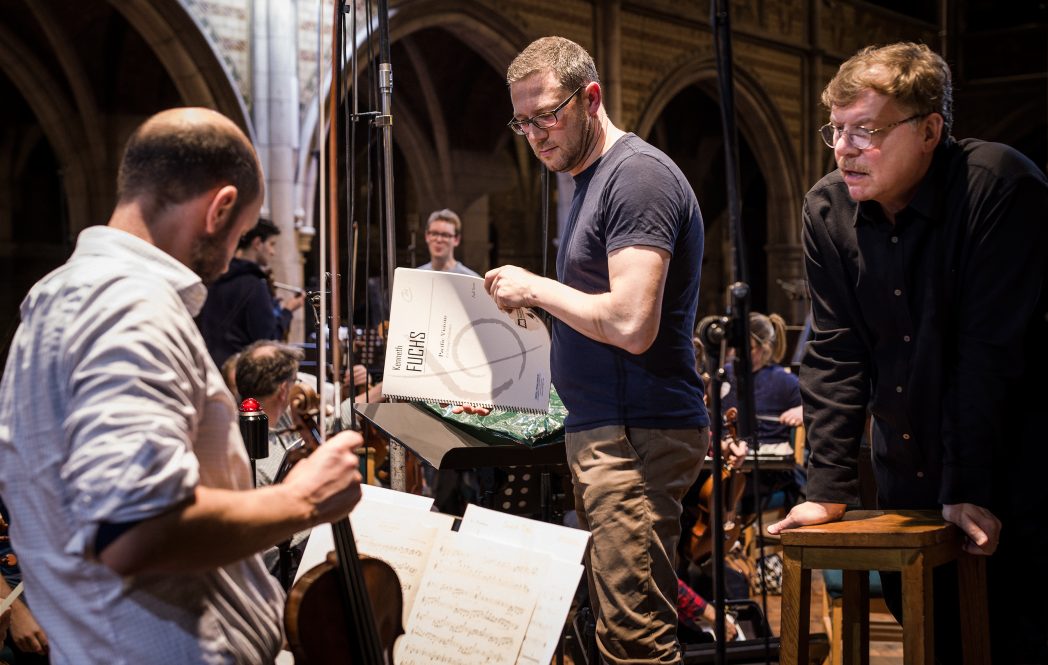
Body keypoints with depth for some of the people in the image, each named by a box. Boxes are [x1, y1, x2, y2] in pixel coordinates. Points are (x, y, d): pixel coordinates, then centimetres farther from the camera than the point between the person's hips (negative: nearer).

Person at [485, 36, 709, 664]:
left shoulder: (638, 175, -13)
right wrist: (533, 297, 11)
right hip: (606, 432, 10)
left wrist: (535, 288, -10)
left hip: (638, 437, -10)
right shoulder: (594, 177, 19)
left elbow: (631, 323, -23)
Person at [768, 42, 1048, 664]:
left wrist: (969, 492, -19)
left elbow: (989, 350, -20)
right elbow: (835, 355, -2)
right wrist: (828, 491, -8)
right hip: (906, 487, 5)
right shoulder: (828, 209, -2)